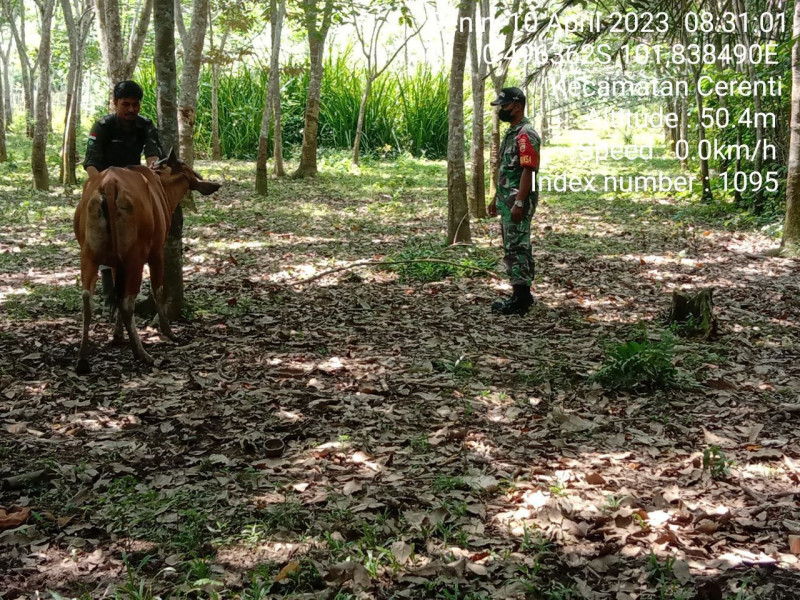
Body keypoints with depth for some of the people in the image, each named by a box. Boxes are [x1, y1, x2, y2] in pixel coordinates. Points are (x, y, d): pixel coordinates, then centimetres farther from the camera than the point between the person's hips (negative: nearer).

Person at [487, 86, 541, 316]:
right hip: (508, 201, 10)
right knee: (514, 247, 13)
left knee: (517, 248, -9)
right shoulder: (511, 133, 17)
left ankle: (520, 300, -6)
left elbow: (528, 170, -22)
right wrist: (497, 198, 22)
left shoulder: (526, 135, -16)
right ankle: (522, 294, 19)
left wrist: (519, 203, -26)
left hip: (518, 202, -10)